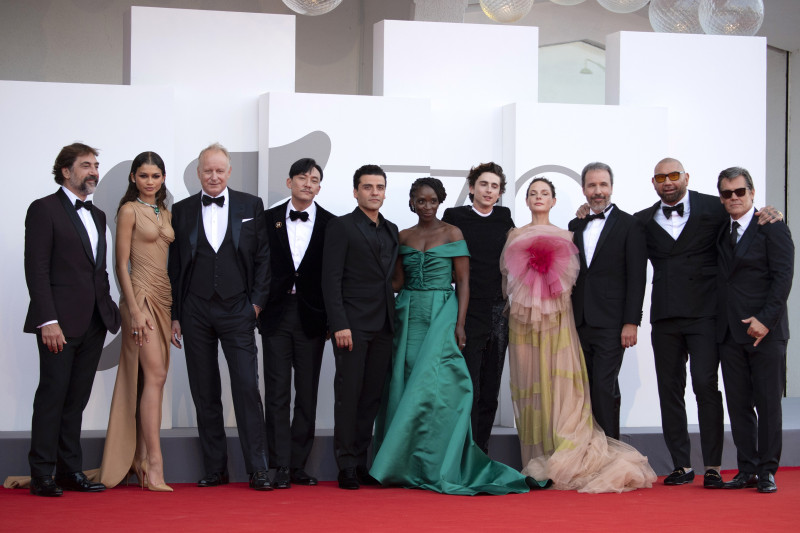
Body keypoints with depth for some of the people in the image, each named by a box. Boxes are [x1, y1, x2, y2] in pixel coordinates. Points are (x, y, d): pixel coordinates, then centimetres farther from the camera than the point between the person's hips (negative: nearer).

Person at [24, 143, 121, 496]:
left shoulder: (97, 215, 18)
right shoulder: (45, 209, -4)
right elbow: (36, 269, -10)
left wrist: (109, 309, 8)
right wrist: (48, 321, -17)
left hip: (94, 322, 7)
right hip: (61, 322, -7)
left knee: (77, 399, 9)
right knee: (52, 396, -4)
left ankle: (70, 470, 14)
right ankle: (42, 476, 0)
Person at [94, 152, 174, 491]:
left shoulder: (165, 214, 16)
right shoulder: (129, 211, -3)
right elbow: (122, 264, -7)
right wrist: (134, 310, -14)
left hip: (165, 297, 7)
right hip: (141, 295, -7)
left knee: (148, 379, 6)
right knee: (155, 375, -14)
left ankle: (140, 458, 10)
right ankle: (154, 467, -16)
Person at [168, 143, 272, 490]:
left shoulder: (251, 206, 6)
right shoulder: (182, 211, 9)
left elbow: (263, 256, 7)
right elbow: (174, 266, 9)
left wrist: (257, 301, -2)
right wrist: (173, 315, 5)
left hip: (237, 309, -2)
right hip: (195, 312, 2)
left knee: (247, 388, -8)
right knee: (205, 393, 5)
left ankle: (257, 470, -5)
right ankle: (215, 470, 11)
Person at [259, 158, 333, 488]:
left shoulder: (330, 224, 4)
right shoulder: (269, 219, 5)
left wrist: (333, 319, -1)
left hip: (311, 317, 0)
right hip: (276, 313, 0)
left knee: (307, 394, 4)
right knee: (277, 393, -2)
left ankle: (298, 465, 10)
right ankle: (281, 467, -1)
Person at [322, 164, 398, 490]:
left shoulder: (391, 231, 17)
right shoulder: (341, 227, -2)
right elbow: (331, 279, -8)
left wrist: (394, 321, 8)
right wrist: (339, 324, -15)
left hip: (382, 327, 6)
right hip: (352, 325, -5)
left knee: (372, 397, 5)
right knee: (349, 396, -3)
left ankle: (362, 463, 10)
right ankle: (347, 466, 1)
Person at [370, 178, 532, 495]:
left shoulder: (452, 234, 1)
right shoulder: (403, 237, 12)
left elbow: (463, 281, -2)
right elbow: (397, 281, 13)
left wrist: (460, 323, -10)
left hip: (441, 314, -4)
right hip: (409, 314, 4)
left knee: (432, 384, -11)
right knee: (405, 384, 0)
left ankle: (433, 468, -7)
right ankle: (407, 467, 6)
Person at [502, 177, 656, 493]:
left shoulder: (565, 237, 11)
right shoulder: (515, 236, 13)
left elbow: (573, 275, 10)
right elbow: (505, 276, 11)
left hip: (557, 319, -1)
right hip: (523, 319, 1)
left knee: (560, 383, -10)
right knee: (529, 386, -1)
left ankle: (563, 461, -10)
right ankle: (535, 460, 4)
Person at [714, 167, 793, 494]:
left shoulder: (772, 228, -4)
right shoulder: (721, 232, 15)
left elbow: (783, 276, -10)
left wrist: (765, 319, -17)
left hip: (765, 331, -5)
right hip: (730, 332, 6)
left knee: (768, 403, -1)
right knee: (738, 404, 6)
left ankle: (767, 471, 6)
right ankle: (747, 469, 12)